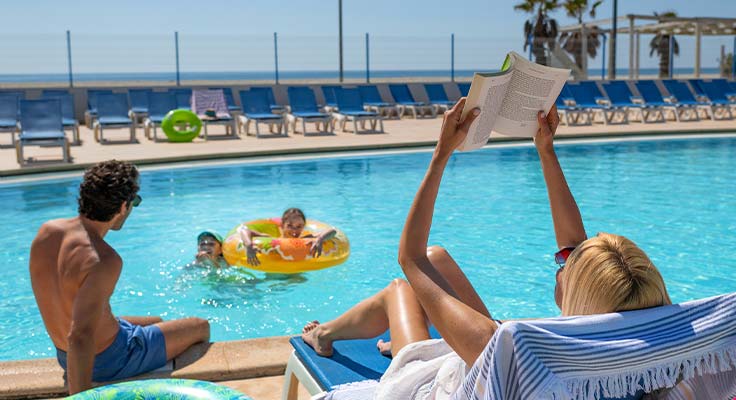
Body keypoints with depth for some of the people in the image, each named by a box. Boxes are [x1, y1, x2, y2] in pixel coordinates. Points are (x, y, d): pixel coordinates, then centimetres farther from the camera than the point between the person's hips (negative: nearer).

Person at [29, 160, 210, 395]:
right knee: (200, 328, 12)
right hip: (109, 360, -8)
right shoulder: (105, 261, -34)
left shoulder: (47, 231, -9)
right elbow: (80, 338, -38)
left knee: (158, 324, 33)